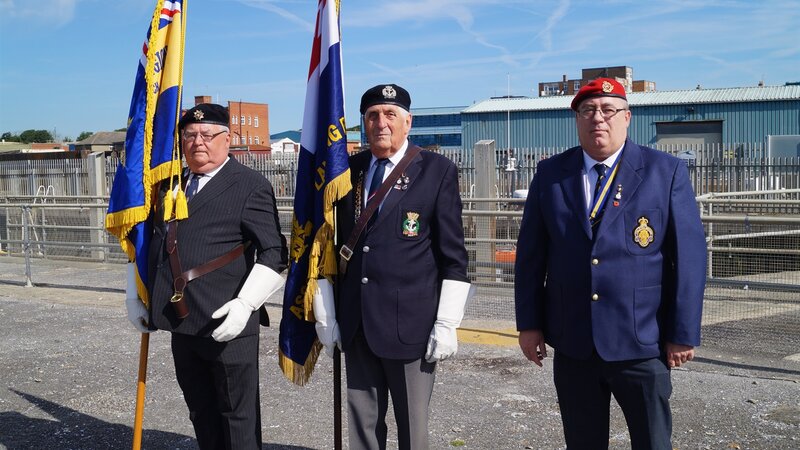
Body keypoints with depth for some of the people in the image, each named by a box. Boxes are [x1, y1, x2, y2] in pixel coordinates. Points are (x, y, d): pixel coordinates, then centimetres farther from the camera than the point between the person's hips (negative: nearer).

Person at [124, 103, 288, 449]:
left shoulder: (250, 186, -6)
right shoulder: (171, 186, 14)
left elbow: (273, 254, -12)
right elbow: (151, 243, 24)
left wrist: (245, 305, -21)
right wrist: (135, 296, 17)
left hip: (227, 326, -6)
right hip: (182, 325, 7)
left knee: (239, 415, 5)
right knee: (201, 414, 17)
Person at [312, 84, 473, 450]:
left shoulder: (438, 171, -3)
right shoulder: (348, 171, 8)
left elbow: (453, 255, -5)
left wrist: (446, 324, -9)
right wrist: (325, 316, 9)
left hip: (410, 325, -4)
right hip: (355, 325, 4)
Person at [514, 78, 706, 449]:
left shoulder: (666, 172, -2)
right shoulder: (550, 174, 4)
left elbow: (688, 256, -4)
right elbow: (530, 254, 6)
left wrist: (684, 334, -6)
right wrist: (529, 323, 4)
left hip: (641, 344, -2)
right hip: (572, 344, 2)